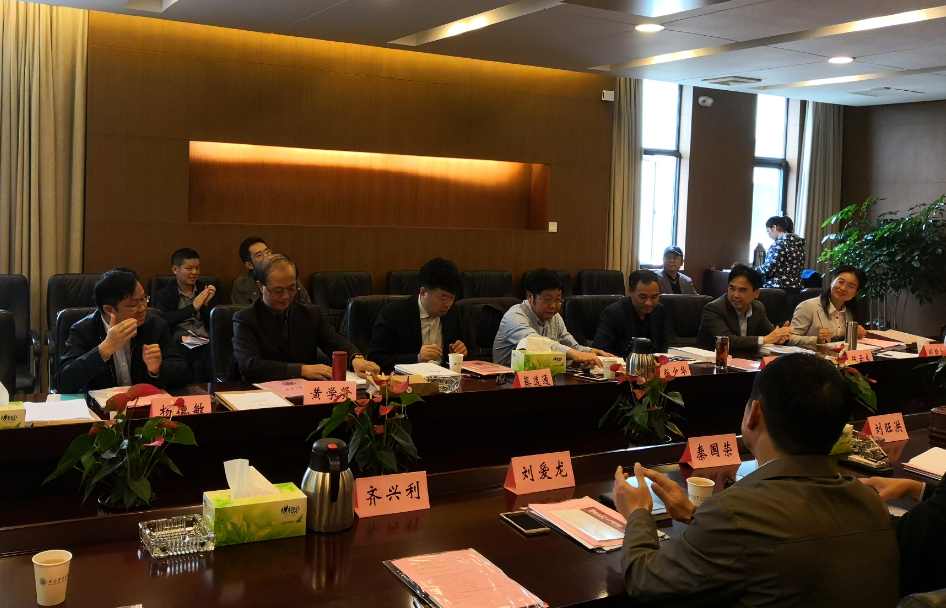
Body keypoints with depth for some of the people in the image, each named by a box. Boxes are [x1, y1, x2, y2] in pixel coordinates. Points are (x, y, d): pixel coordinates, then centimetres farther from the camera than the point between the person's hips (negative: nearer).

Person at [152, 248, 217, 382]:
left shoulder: (206, 291, 21)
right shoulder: (163, 295, 12)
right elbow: (162, 320, -8)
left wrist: (207, 304, -1)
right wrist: (192, 307, -10)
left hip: (206, 343, 3)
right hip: (180, 345, -3)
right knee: (198, 366, -35)